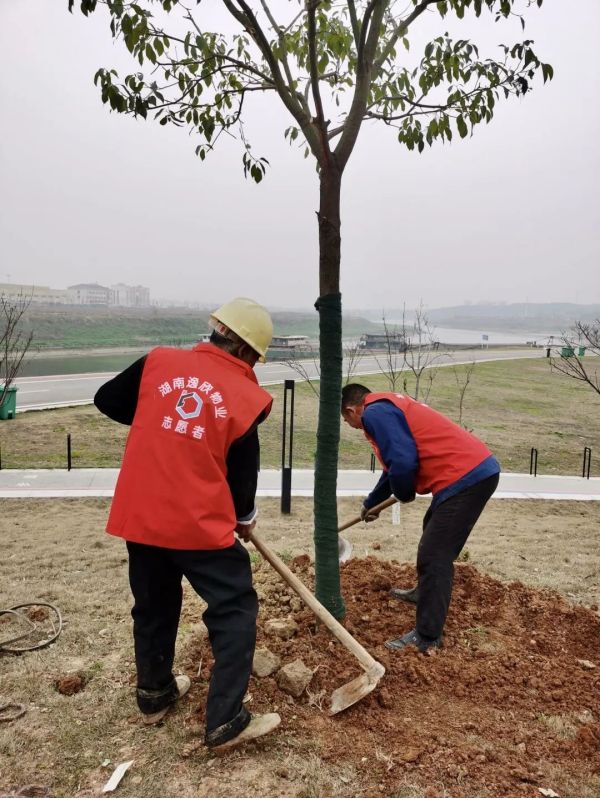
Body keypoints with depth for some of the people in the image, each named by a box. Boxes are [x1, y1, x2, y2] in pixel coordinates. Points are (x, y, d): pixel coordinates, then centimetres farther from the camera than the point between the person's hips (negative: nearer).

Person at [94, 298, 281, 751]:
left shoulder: (159, 361, 1)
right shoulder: (245, 397, -8)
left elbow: (107, 400, 12)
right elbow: (242, 471, -2)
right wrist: (244, 518, 17)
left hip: (139, 516, 5)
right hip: (200, 523, -5)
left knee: (153, 607, 23)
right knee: (236, 611, 10)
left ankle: (154, 696, 40)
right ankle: (225, 723, 12)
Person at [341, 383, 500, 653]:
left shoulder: (375, 413, -10)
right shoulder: (389, 407, 22)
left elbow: (403, 462, -21)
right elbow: (394, 464, 34)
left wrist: (403, 495, 2)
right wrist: (370, 503, 45)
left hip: (465, 477, -11)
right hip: (479, 469, 11)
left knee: (434, 556, -6)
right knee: (432, 531, 30)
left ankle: (427, 638, 3)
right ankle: (424, 593, 48)